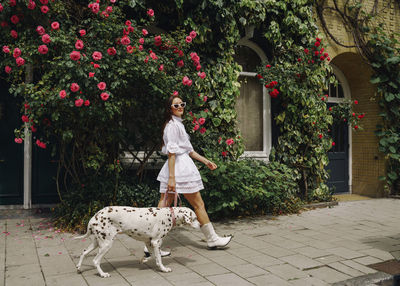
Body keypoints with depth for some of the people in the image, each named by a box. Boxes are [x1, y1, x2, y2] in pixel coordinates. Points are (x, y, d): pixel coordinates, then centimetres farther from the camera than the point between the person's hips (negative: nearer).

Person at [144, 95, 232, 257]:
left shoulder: (178, 124, 20)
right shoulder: (172, 125, -11)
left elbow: (188, 149, 24)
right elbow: (172, 153, -18)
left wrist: (205, 161, 23)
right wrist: (171, 177, -22)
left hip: (181, 166, 10)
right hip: (180, 168, -10)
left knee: (164, 205, 5)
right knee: (198, 204, 4)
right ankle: (212, 239, 19)